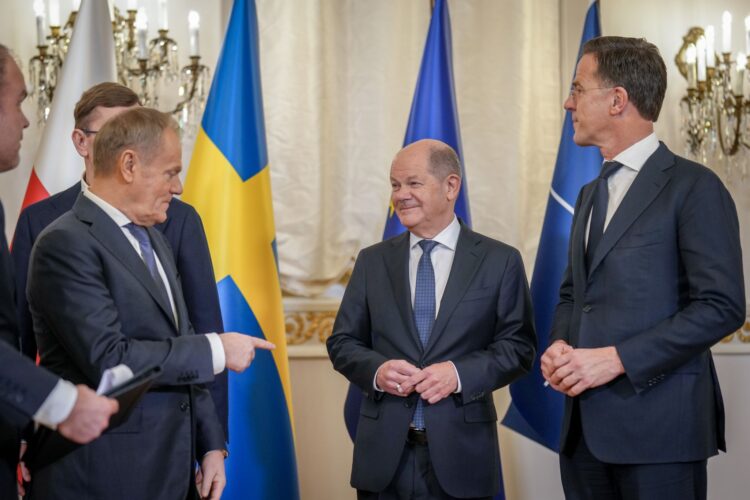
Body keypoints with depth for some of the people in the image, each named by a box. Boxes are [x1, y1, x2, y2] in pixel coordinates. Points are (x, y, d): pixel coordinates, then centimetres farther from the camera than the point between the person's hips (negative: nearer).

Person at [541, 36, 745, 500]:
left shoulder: (693, 187, -6)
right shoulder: (591, 194, 19)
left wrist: (617, 358, -17)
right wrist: (559, 346, 2)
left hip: (658, 425, -7)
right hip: (585, 425, 7)